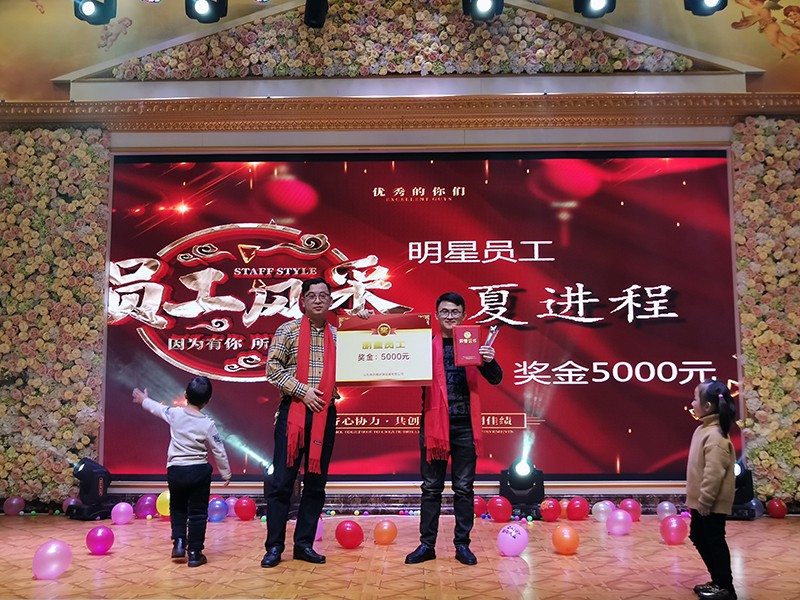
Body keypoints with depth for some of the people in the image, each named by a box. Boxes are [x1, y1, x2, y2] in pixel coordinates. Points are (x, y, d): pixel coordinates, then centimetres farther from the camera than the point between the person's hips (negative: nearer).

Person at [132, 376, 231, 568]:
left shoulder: (175, 414, -5)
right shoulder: (207, 424, -9)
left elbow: (158, 408, 16)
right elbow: (219, 452, -4)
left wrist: (144, 400, 37)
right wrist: (226, 474, 10)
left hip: (175, 471, 2)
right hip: (199, 472, -2)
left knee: (177, 508, 23)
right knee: (198, 512, 6)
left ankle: (179, 542, 12)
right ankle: (194, 552, 7)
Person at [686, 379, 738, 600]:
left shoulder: (715, 435, -23)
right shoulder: (704, 429, 10)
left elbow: (714, 472, -26)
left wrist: (705, 500, -23)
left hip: (712, 503, -10)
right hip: (700, 501, 10)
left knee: (714, 541, 0)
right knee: (699, 538, 18)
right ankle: (717, 581, 29)